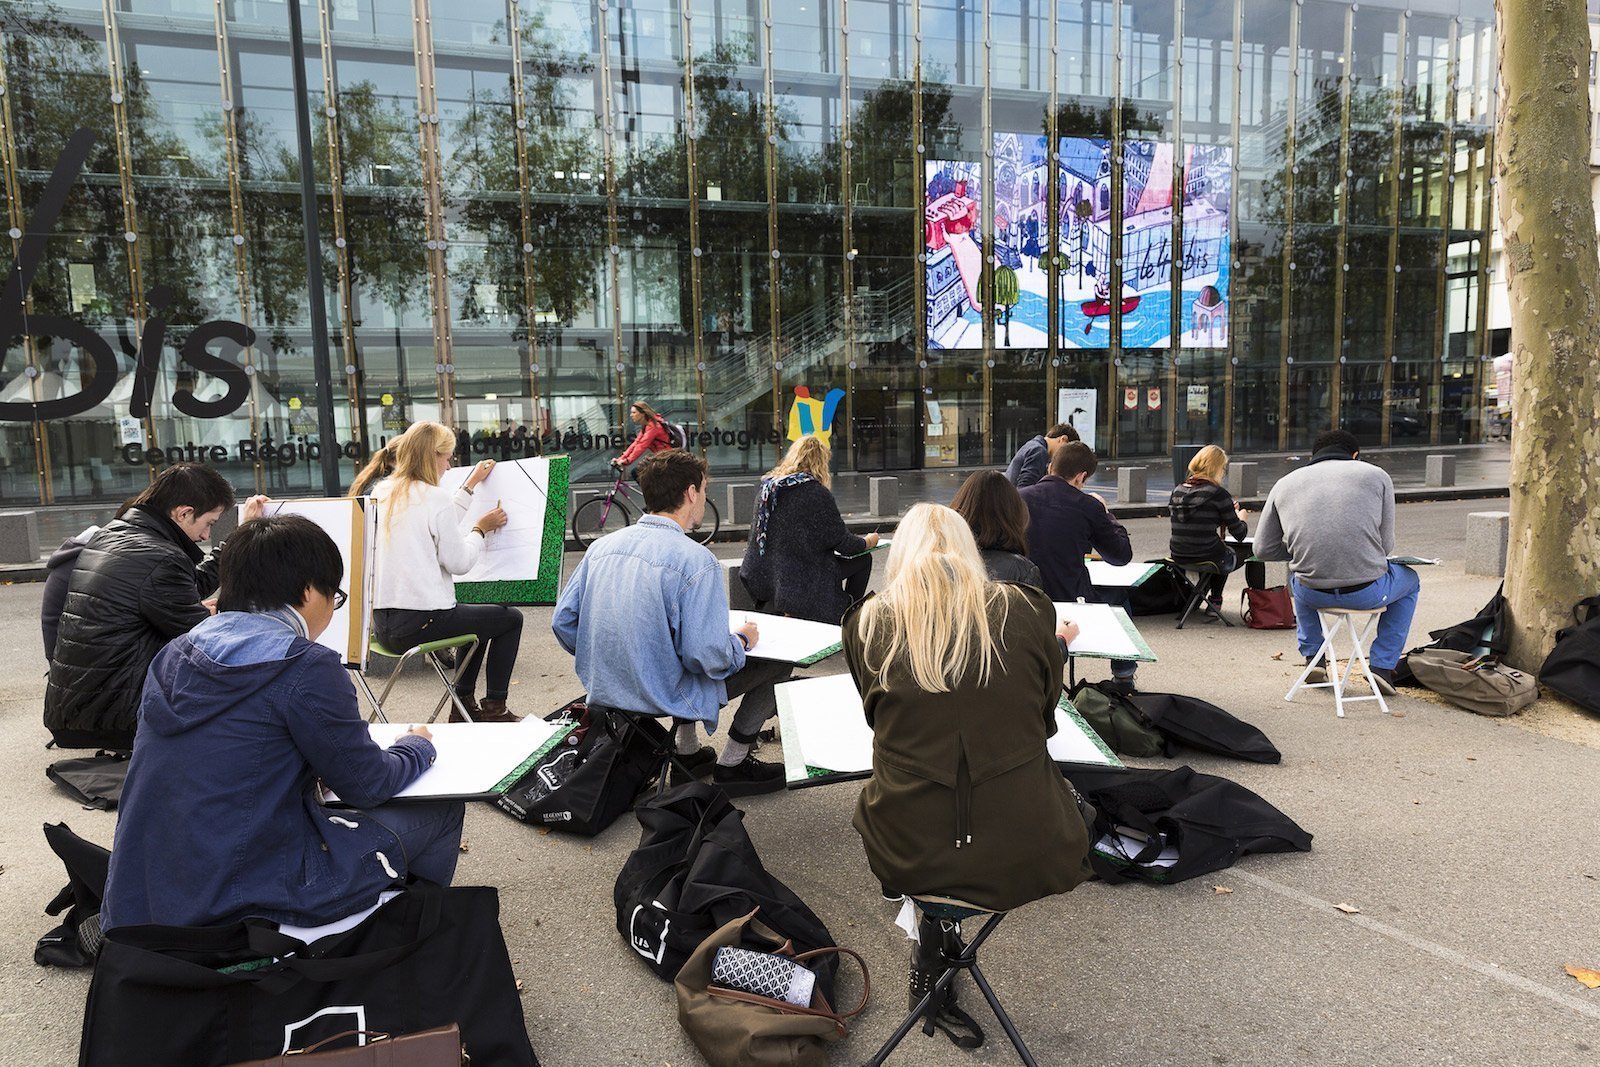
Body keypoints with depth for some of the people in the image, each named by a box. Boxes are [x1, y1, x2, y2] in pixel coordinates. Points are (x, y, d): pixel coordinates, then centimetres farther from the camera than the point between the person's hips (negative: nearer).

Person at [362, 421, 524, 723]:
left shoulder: (382, 492, 10)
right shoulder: (435, 497, -15)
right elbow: (459, 562, -11)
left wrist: (469, 485, 27)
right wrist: (481, 529, 5)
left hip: (382, 624, 9)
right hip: (419, 623, -9)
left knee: (476, 616, 32)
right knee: (510, 618, 11)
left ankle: (464, 705, 32)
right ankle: (493, 709, 15)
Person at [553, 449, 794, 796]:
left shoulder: (602, 546, -1)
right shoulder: (696, 560, -21)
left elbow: (562, 621, 4)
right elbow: (707, 657, -25)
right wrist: (742, 640, -3)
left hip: (602, 692, 7)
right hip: (665, 700, -7)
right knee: (779, 661, 9)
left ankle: (686, 749, 32)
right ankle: (732, 764, 15)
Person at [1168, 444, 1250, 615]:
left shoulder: (1177, 491, 4)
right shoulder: (1219, 494, -13)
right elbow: (1239, 534, -7)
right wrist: (1241, 518, 16)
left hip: (1178, 558, 6)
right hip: (1208, 559, -5)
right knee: (1238, 555, 30)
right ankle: (1214, 601, 32)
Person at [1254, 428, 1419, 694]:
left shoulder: (1285, 483, 11)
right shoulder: (1376, 475, 7)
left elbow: (1264, 549, 12)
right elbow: (1386, 545, 7)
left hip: (1311, 594, 2)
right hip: (1366, 593, -2)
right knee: (1409, 580, 34)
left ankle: (1312, 657, 34)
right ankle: (1383, 666, 27)